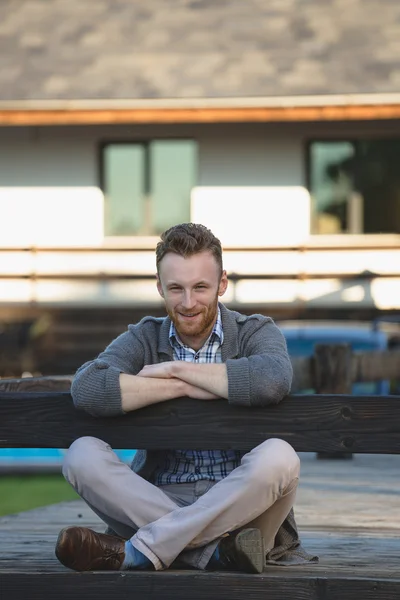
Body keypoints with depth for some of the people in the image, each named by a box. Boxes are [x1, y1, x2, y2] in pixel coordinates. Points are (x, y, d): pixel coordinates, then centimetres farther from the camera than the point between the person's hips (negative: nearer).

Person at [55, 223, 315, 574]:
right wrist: (188, 387, -16)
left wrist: (177, 368, -13)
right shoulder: (144, 340, 8)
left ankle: (136, 551, -26)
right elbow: (87, 389, -14)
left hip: (238, 507, -2)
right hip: (160, 500, 2)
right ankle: (218, 551, -31)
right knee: (83, 454, -21)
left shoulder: (256, 332, 4)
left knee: (277, 457, -33)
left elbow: (273, 380, -23)